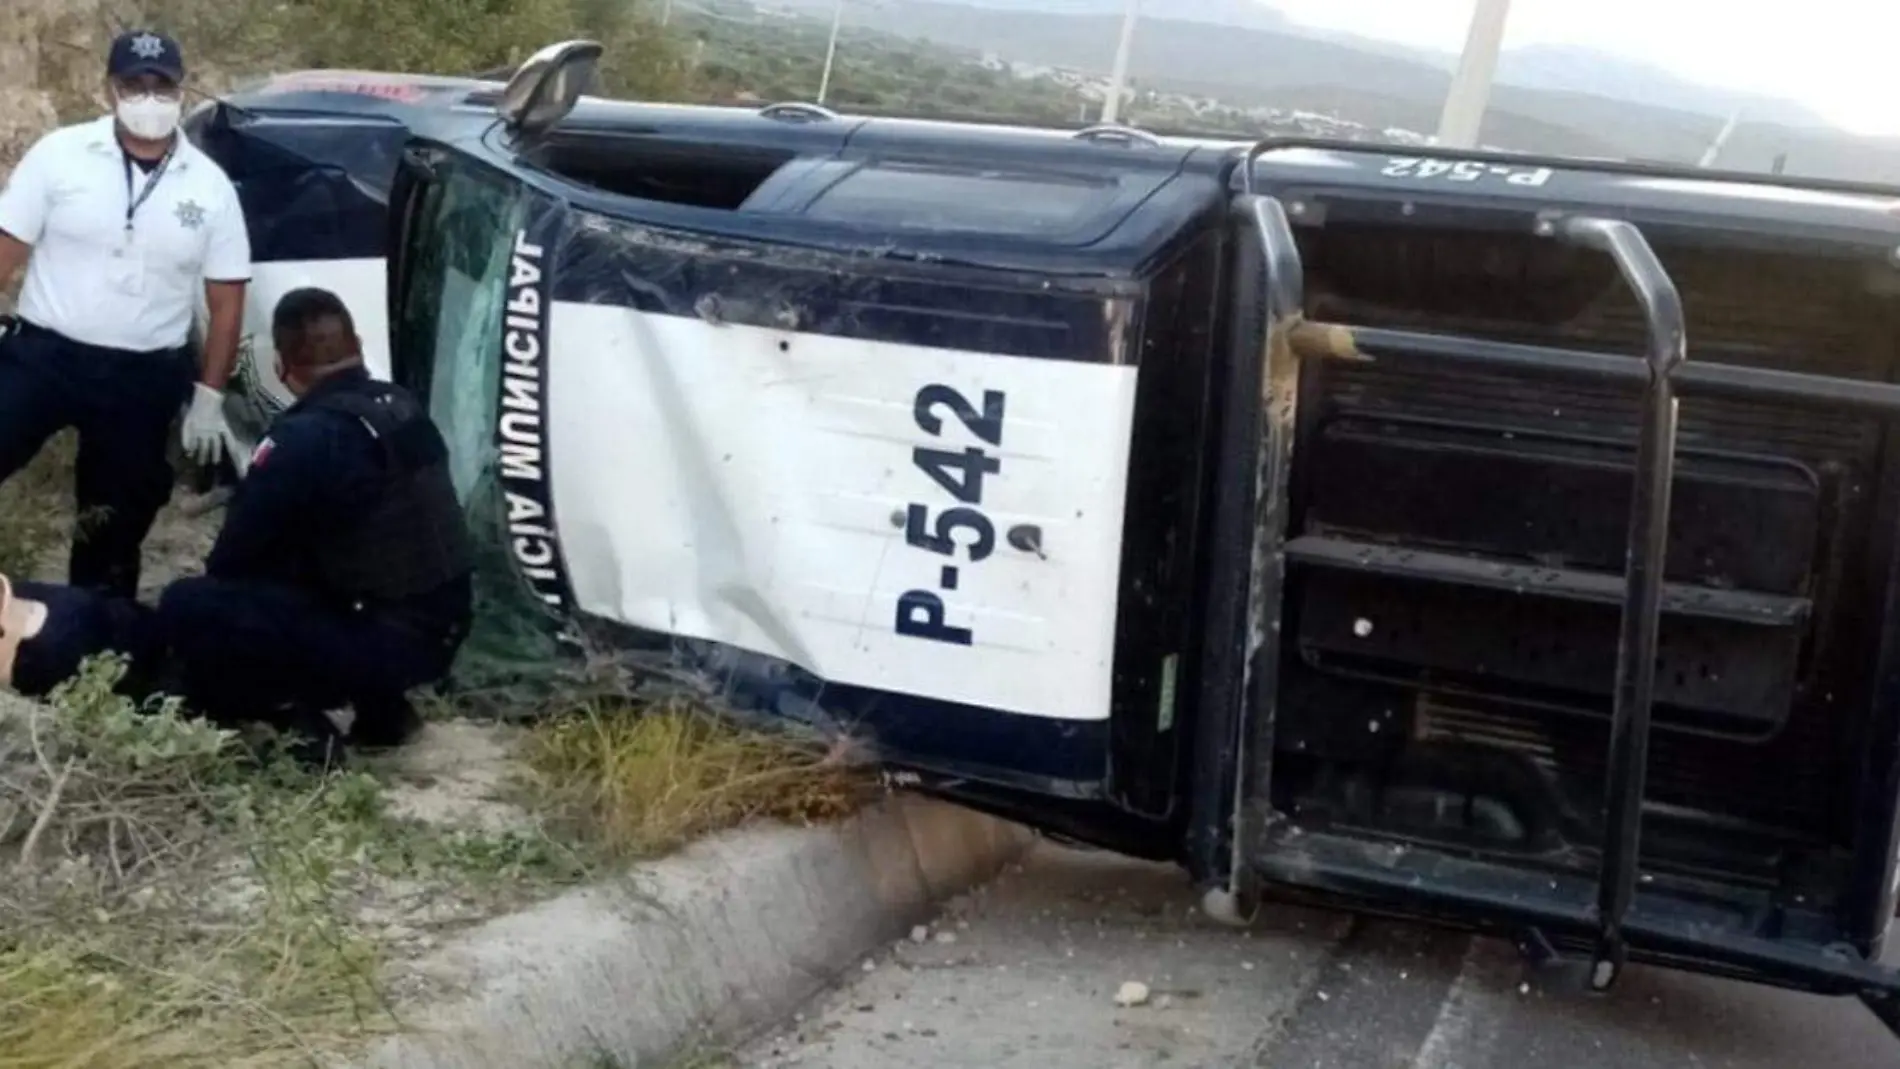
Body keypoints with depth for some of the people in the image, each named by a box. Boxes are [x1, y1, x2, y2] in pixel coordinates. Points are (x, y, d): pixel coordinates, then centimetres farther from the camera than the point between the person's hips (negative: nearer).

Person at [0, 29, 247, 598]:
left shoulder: (210, 186, 0)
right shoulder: (59, 153, -3)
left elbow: (226, 299, 4)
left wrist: (209, 397, 1)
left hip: (145, 379, 1)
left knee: (117, 524, 12)